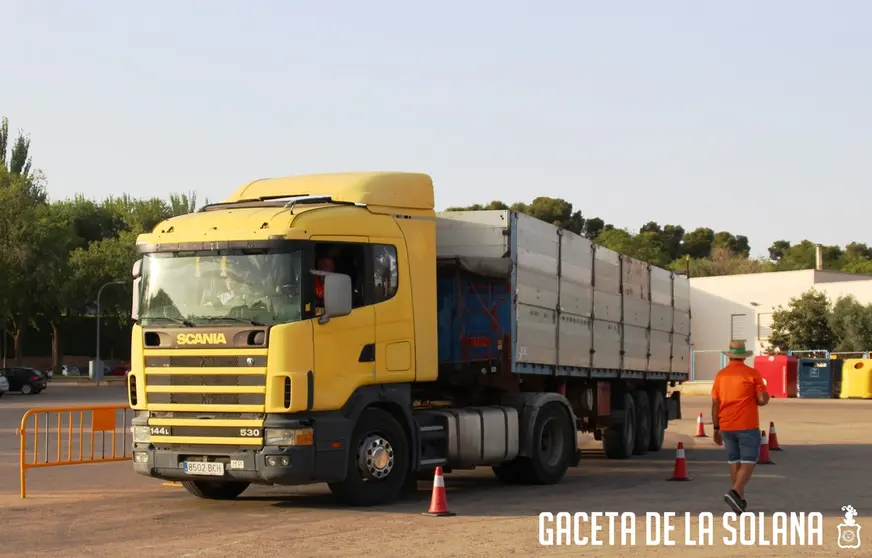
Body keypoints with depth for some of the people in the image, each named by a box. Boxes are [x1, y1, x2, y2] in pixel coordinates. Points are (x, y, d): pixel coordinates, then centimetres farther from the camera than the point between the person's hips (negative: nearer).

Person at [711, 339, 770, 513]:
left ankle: (740, 500, 17)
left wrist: (716, 429, 9)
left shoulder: (720, 375, 4)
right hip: (748, 426, -4)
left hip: (727, 427, 4)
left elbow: (715, 404, 3)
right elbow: (764, 400, -10)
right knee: (748, 463, -3)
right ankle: (735, 493, -23)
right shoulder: (752, 373, -7)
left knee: (735, 463, 13)